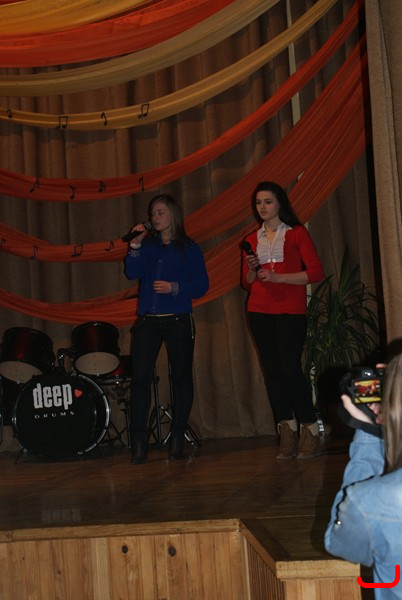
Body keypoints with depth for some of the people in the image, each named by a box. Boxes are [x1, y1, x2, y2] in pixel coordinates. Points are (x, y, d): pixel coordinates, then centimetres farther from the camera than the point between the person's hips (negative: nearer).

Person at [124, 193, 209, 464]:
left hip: (178, 321, -2)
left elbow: (202, 286, -3)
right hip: (147, 321, 2)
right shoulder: (147, 245, 12)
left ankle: (177, 440, 18)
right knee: (140, 378, -7)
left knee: (181, 378, 5)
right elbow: (132, 273, -2)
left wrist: (174, 287, -15)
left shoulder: (189, 248, 3)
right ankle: (139, 443, -2)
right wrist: (135, 245, -11)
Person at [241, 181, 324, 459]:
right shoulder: (252, 240, 15)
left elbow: (316, 272, -6)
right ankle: (287, 435, 7)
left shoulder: (297, 233, 4)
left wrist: (276, 277, -13)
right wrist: (252, 270, -4)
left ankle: (310, 432, -1)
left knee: (290, 369, -13)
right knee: (272, 371, 2)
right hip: (260, 311, 4)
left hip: (291, 311, -4)